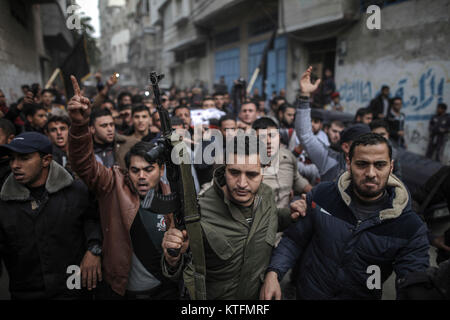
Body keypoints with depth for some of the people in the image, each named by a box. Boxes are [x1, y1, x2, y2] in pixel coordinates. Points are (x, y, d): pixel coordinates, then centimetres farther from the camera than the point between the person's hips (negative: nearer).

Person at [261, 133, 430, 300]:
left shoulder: (411, 228, -11)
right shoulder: (321, 195, -8)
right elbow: (294, 240, 0)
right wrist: (273, 273, -14)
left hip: (363, 296, 0)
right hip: (305, 293, 2)